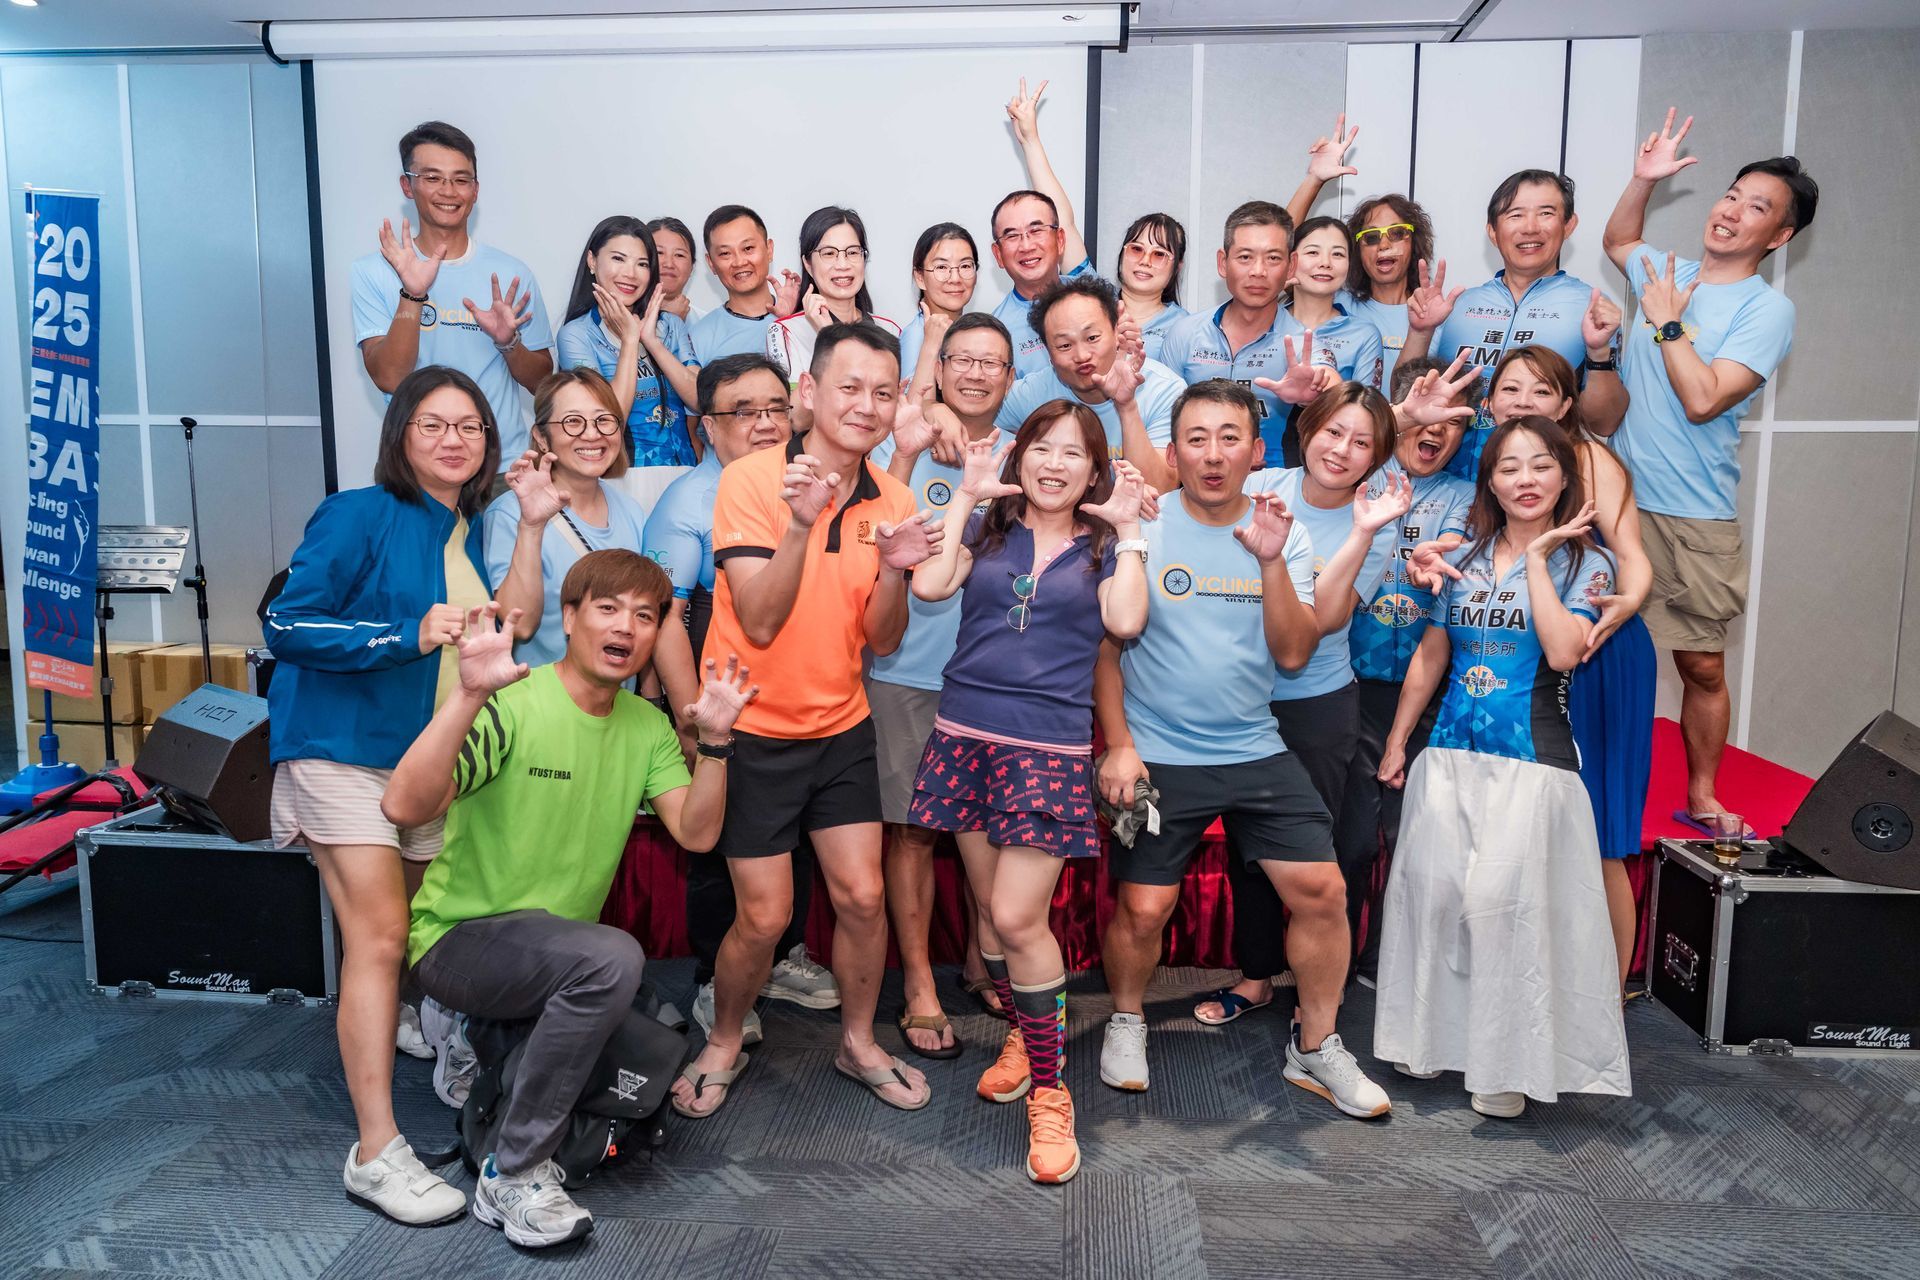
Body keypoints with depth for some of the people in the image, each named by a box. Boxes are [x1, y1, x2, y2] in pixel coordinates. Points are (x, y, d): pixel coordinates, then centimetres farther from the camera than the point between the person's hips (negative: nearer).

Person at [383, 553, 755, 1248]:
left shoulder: (647, 726, 3)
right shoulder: (512, 706, -18)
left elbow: (696, 833, -7)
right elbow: (403, 806, -31)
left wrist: (714, 741, -19)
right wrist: (470, 694, -40)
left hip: (560, 949, 7)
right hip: (460, 938, -7)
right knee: (612, 955, -34)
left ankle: (500, 1052, 19)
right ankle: (512, 1176, -18)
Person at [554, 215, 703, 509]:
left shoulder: (671, 325, 11)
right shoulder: (576, 333, -1)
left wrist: (651, 340, -8)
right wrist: (629, 339, -9)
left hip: (682, 474, 4)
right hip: (622, 478, -3)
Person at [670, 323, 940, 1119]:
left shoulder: (892, 500, -1)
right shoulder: (750, 480, -16)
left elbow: (881, 641, -1)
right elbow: (759, 624, -23)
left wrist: (893, 571, -20)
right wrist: (801, 523, -35)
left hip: (841, 729, 4)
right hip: (751, 732, -4)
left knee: (863, 896, 6)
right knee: (765, 916, 0)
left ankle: (859, 1043, 30)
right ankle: (722, 1045, 28)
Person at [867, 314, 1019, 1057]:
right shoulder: (899, 449, 1)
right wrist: (906, 458, -22)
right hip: (911, 669, -2)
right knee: (912, 829, 2)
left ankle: (983, 961, 31)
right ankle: (919, 985, 16)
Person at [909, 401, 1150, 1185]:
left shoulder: (1102, 547, 10)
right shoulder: (986, 528, 12)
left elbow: (1125, 621, -9)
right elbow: (929, 585, -6)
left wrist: (1127, 530, -4)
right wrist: (966, 497, -1)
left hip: (1050, 749, -2)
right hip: (967, 734, 3)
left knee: (1017, 917, -11)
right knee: (989, 907, 12)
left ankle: (1049, 1090, 5)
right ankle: (1023, 1034, 37)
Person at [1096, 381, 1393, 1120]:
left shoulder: (1283, 537, 2)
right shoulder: (1141, 529, -6)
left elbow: (1293, 654, -5)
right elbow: (1104, 645, -1)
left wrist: (1271, 562, -16)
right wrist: (1118, 745, -6)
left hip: (1255, 752, 3)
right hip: (1157, 756, -2)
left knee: (1321, 889, -2)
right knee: (1143, 909, -1)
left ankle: (1316, 1048, 19)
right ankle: (1126, 1021, 30)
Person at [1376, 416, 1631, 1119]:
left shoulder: (1584, 562, 0)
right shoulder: (1463, 559, 10)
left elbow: (1564, 652, -18)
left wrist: (1538, 558, -10)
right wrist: (1395, 744, 15)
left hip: (1531, 759, -4)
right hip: (1449, 752, 4)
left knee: (1503, 899, -9)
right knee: (1433, 892, 2)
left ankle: (1507, 1063, 7)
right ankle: (1431, 1037, 20)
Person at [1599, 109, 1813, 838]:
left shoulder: (1767, 310, -7)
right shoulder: (1668, 275, 8)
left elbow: (1703, 399, -19)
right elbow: (1617, 240, 30)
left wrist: (1667, 321, -11)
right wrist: (1643, 180, 14)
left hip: (1692, 519, -4)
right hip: (1614, 502, 4)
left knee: (1702, 666, 4)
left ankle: (1701, 797, 20)